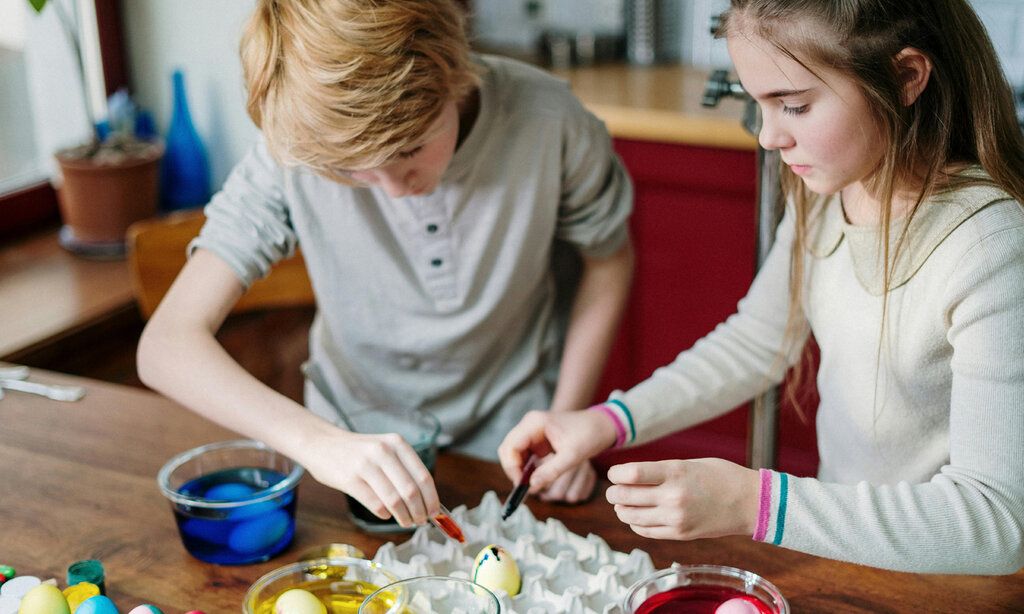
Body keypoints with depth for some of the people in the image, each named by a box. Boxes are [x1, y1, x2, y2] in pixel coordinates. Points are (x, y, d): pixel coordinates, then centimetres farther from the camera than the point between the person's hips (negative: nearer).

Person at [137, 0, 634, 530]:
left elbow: (608, 258, -2)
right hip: (357, 436, 1)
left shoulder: (544, 118, -22)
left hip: (510, 432, 0)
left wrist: (566, 422, -8)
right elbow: (166, 344, -28)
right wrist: (317, 441, -44)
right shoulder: (294, 154, -24)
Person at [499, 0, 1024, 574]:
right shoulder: (823, 192, -3)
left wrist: (754, 504, -33)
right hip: (841, 537, 6)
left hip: (941, 588, -5)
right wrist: (610, 420, -1)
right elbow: (757, 340, 11)